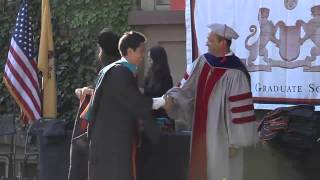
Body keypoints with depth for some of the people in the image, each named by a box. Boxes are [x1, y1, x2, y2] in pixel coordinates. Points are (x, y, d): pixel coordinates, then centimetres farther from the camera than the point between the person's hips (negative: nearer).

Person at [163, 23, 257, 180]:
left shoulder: (234, 73, -19)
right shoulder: (203, 62, 3)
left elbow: (240, 109, -17)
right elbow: (189, 90, 8)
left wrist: (235, 142, -15)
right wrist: (172, 98, -11)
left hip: (222, 137, -7)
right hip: (202, 133, 7)